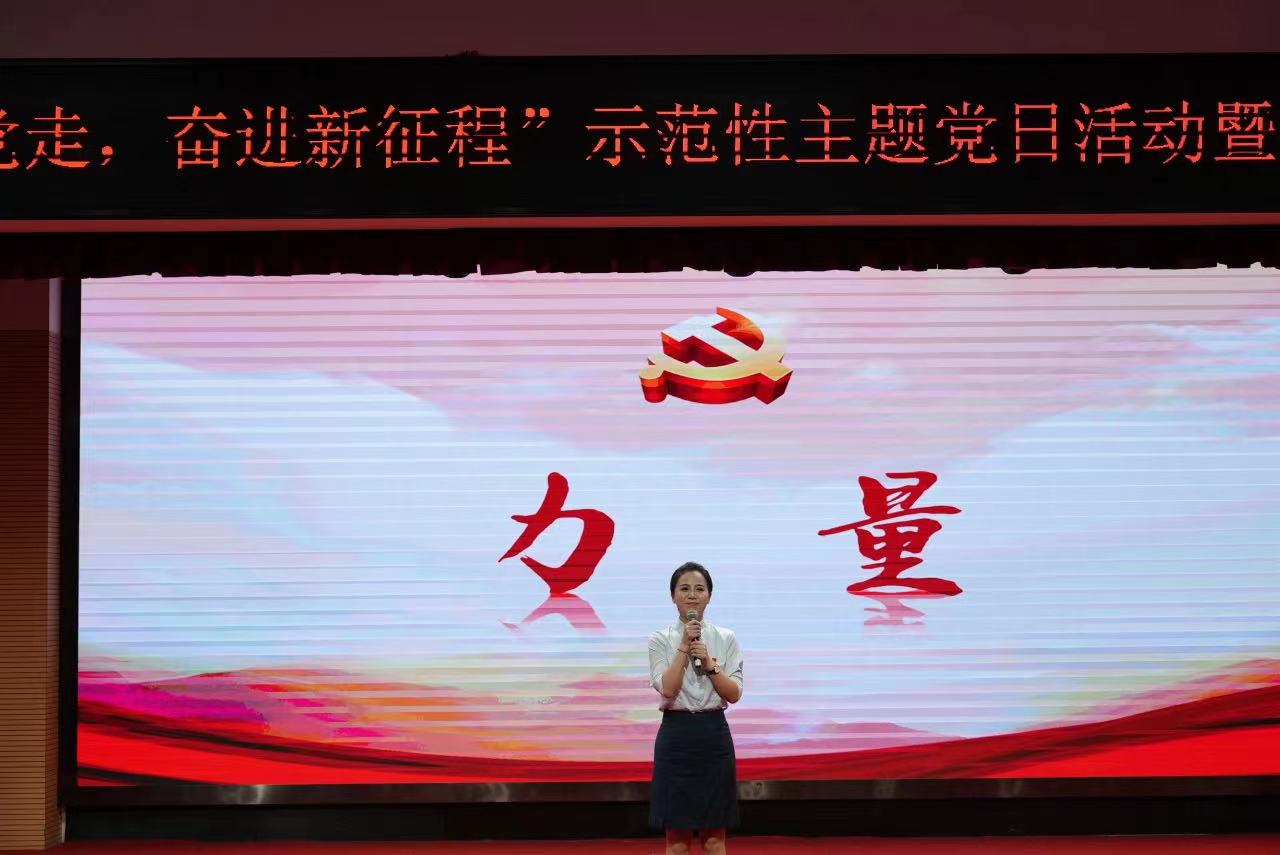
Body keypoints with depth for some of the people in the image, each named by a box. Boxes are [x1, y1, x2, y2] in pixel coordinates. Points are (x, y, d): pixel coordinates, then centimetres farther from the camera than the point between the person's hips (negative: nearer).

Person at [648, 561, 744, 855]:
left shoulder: (727, 638, 5)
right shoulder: (660, 640, -1)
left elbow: (734, 694, -3)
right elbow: (668, 689, -15)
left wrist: (709, 663, -15)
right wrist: (684, 646, -16)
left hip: (714, 736, 2)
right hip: (677, 736, -2)